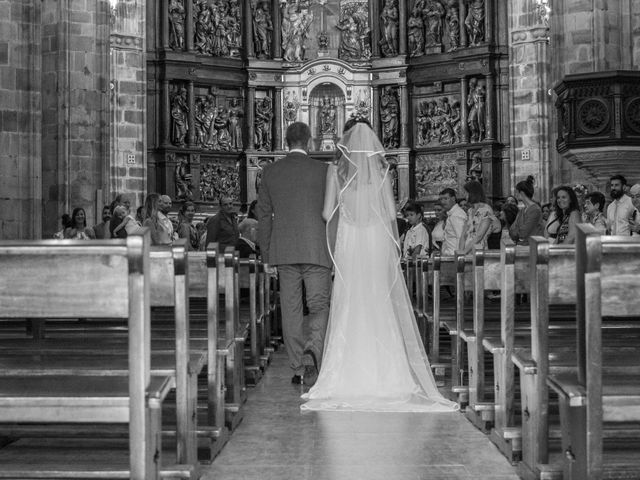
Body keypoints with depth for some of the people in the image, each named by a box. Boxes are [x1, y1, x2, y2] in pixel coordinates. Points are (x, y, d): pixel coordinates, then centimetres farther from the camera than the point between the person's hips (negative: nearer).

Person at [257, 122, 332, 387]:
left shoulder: (270, 172, 5)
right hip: (316, 251, -2)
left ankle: (298, 368, 12)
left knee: (290, 311, 9)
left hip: (283, 252, 2)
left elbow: (263, 216, 7)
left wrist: (266, 256, 14)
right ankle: (312, 351, -23)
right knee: (319, 307, 3)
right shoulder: (322, 170, -1)